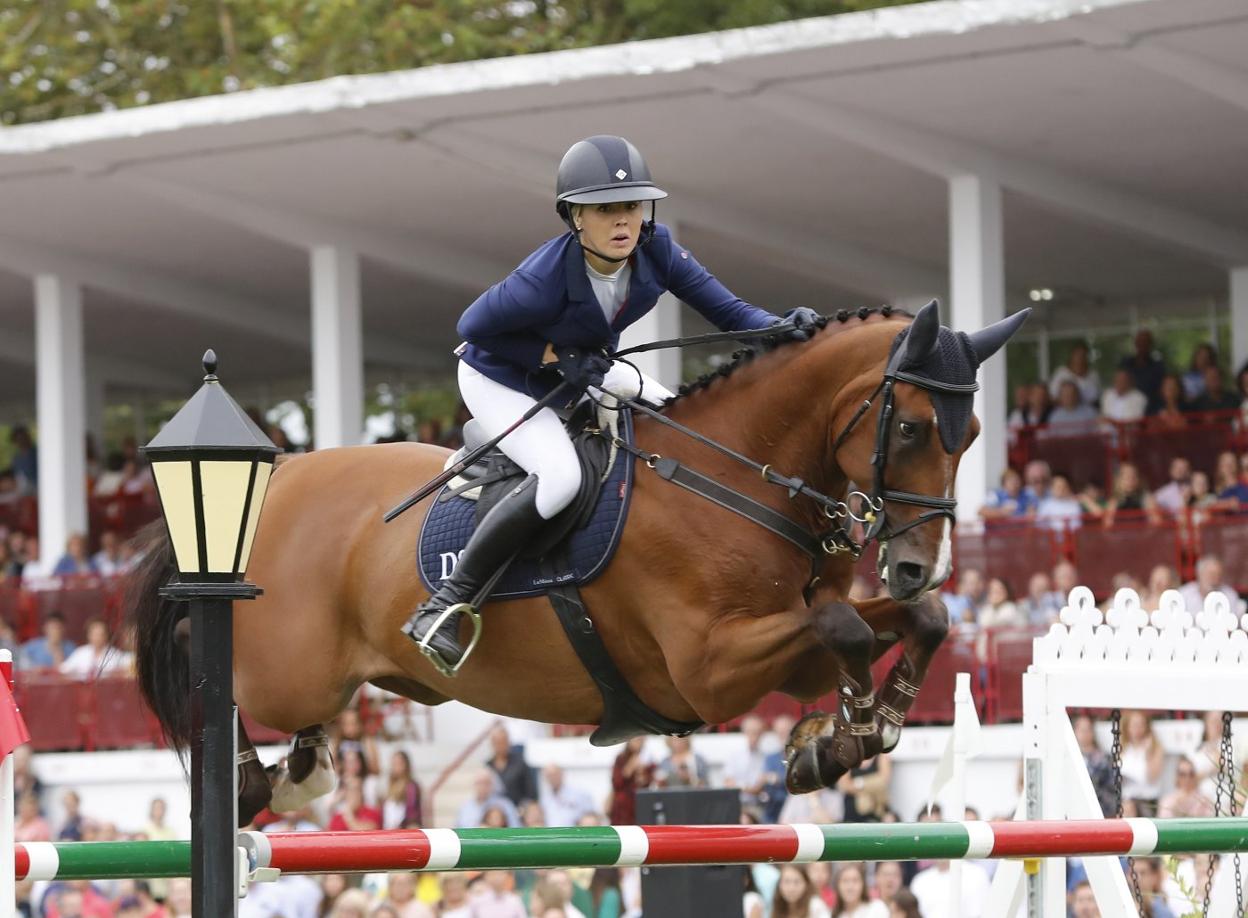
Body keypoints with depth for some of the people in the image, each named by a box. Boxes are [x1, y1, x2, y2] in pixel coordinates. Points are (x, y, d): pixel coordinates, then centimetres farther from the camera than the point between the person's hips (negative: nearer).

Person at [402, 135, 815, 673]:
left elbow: (724, 310, -18)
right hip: (500, 381, -8)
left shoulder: (655, 250, -20)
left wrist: (780, 328, -37)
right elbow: (472, 327, -21)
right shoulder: (545, 280, -36)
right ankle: (446, 604, -25)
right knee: (558, 476, -31)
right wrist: (555, 356, -27)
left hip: (587, 370, 8)